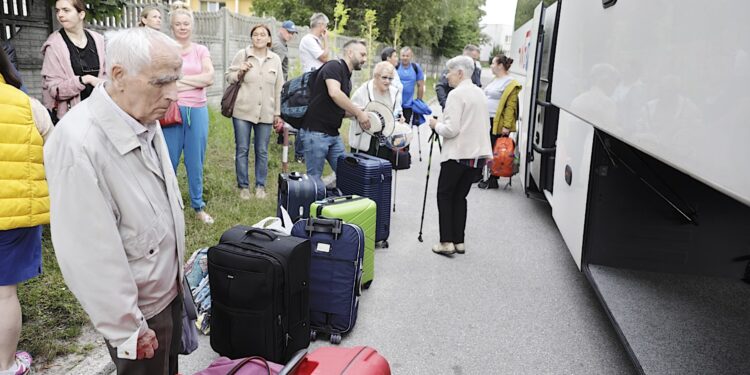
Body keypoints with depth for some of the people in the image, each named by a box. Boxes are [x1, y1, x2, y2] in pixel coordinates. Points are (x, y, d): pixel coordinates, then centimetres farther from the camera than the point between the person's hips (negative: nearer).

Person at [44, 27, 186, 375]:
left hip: (170, 289, 7)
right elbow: (90, 256, -25)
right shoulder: (78, 144, -29)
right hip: (138, 309, -7)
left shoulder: (145, 120, -3)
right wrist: (128, 330, -17)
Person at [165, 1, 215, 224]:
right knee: (169, 160, 5)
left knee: (196, 161, 9)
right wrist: (196, 81, -10)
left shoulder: (201, 51, 10)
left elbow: (210, 77, -5)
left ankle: (198, 207, 21)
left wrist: (180, 79, -7)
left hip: (198, 110, 2)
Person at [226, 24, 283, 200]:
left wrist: (278, 113, 8)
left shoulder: (275, 59, 7)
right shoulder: (242, 54, 1)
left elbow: (278, 88, 10)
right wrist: (240, 71, -14)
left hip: (265, 113, 2)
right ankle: (243, 186, 16)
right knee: (242, 150, 4)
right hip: (242, 111, -1)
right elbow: (228, 77, 7)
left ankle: (260, 186, 21)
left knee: (262, 151, 7)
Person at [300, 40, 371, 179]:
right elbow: (334, 93, -28)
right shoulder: (334, 66, -10)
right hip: (315, 132, -9)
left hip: (333, 134, 9)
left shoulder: (347, 78, 17)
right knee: (314, 178, -2)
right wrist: (358, 112, -21)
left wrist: (359, 114, 6)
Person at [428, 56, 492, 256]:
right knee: (460, 196, 14)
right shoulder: (480, 93, 13)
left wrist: (436, 125, -1)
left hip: (458, 154, -7)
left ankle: (446, 242, 3)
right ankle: (459, 241, 15)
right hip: (479, 154, 7)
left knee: (445, 195, 5)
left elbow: (451, 129, -19)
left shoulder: (456, 94, -13)